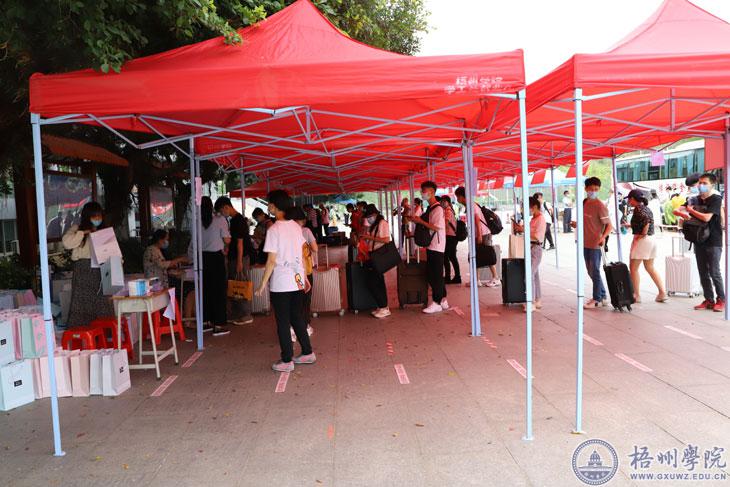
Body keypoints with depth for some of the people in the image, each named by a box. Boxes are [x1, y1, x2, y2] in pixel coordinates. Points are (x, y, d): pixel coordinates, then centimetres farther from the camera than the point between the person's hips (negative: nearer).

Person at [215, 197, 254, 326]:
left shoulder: (239, 220, -15)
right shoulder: (233, 220, 14)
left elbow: (240, 242, -19)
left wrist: (239, 261, -20)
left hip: (241, 257, -10)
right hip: (233, 257, 10)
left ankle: (246, 316, 3)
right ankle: (235, 314, 21)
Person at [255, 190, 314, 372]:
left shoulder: (274, 230, -14)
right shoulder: (296, 227, 6)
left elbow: (271, 261, -15)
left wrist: (263, 284, -8)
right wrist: (305, 277, 18)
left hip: (280, 284, -6)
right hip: (297, 281, 6)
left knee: (283, 323, 3)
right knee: (297, 318, 18)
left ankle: (287, 360, 9)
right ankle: (307, 353, 24)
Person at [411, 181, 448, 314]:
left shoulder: (438, 208, -14)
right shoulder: (430, 208, 14)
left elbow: (437, 227, -23)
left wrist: (421, 221, -17)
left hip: (436, 246, -9)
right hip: (431, 245, 9)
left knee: (436, 275, -4)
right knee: (433, 274, 13)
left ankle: (436, 303, 3)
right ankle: (442, 300, 21)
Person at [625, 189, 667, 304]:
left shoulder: (638, 208, -12)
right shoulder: (646, 208, 13)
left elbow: (646, 220, -25)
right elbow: (649, 222, 13)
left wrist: (642, 234, -17)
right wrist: (631, 226, 16)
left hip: (642, 240, -9)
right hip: (651, 239, 9)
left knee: (633, 268, 0)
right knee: (650, 268, 17)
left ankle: (636, 295, 2)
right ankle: (662, 292, 15)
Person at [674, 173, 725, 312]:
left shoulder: (716, 199, -9)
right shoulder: (695, 199, 10)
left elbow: (706, 217, -21)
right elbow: (676, 210, 11)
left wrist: (691, 210, -7)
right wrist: (683, 214, -10)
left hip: (713, 242, -6)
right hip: (699, 241, 6)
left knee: (714, 272, -5)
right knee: (703, 273, 8)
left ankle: (721, 300, 8)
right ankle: (709, 300, 16)